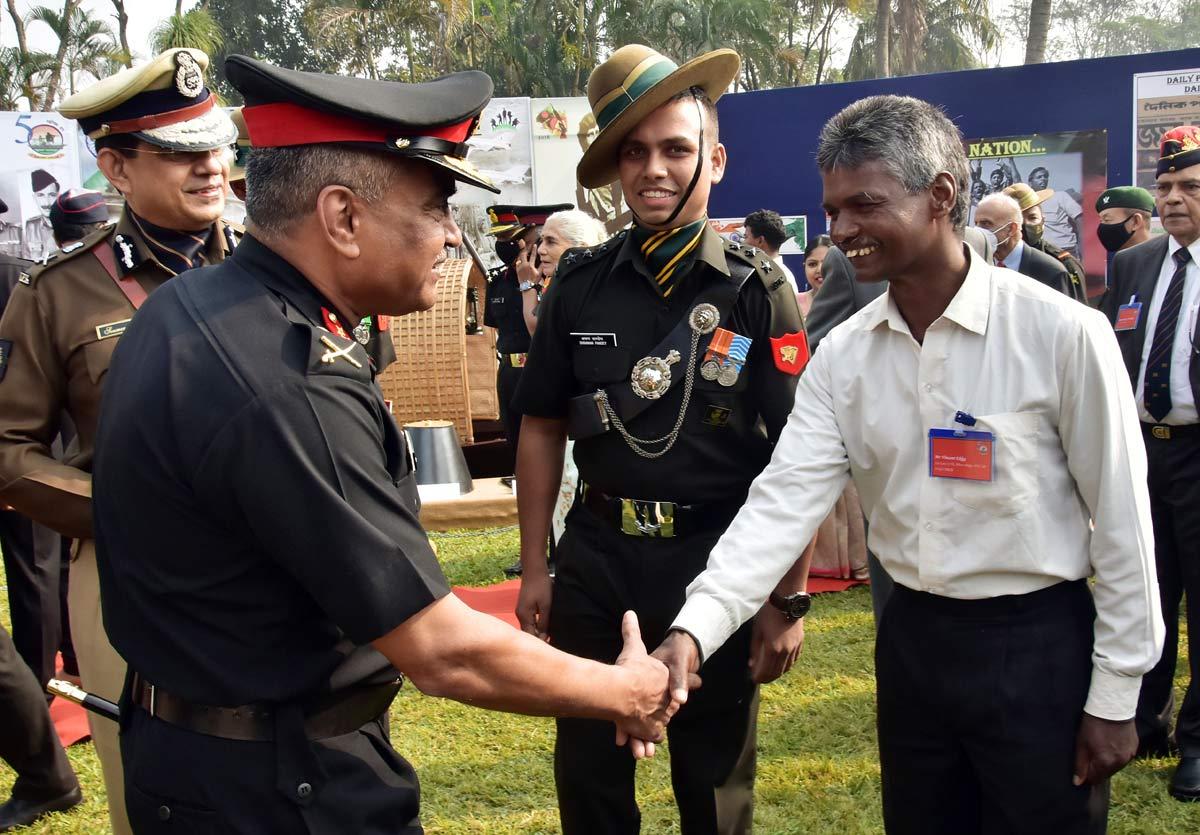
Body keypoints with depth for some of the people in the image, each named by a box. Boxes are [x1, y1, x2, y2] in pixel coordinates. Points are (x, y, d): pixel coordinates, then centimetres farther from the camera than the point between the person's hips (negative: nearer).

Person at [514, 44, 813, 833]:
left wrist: (789, 599, -10)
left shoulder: (757, 289, -8)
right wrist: (534, 568, 5)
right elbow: (543, 428, 6)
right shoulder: (581, 283, -1)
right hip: (596, 561, 2)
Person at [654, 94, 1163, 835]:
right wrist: (695, 629, -23)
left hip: (1037, 647, -4)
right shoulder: (842, 356, -2)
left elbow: (1121, 520, -10)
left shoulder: (1062, 334, -15)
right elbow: (785, 501, -9)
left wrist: (1114, 696, -7)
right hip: (912, 641, 5)